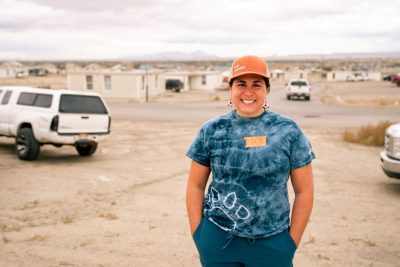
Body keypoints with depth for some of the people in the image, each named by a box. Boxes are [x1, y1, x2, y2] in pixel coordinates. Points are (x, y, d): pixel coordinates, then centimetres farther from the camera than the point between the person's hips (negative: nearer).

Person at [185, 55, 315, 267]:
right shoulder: (211, 131, 1)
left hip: (272, 242, 0)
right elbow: (195, 185, 5)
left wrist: (292, 242, -1)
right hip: (218, 240, 1)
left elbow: (304, 191, 1)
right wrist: (198, 235, 1)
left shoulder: (289, 131, -2)